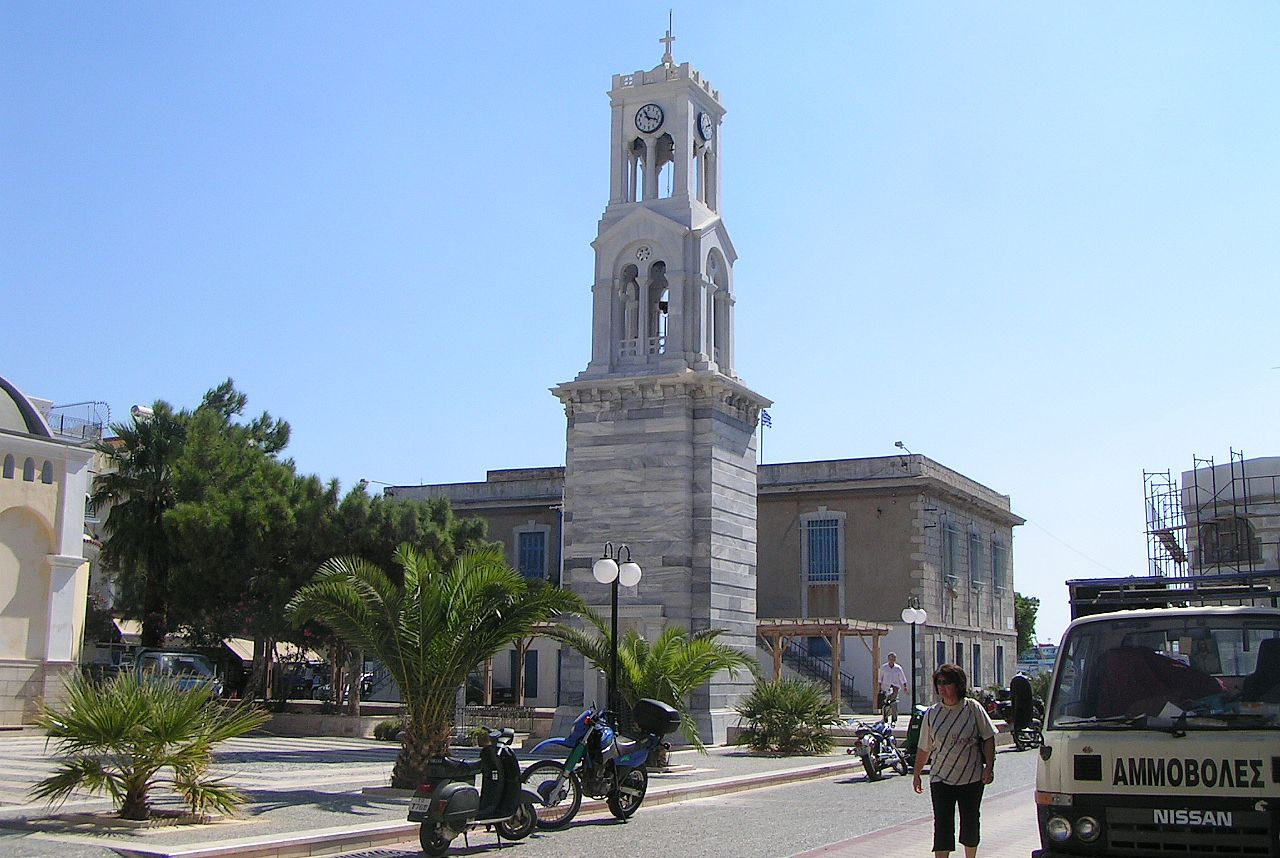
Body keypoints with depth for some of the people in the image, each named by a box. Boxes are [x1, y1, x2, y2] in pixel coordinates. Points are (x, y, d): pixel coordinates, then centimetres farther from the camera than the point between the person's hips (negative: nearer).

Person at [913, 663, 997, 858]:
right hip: (941, 779, 1)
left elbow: (988, 738, -1)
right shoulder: (932, 714, 1)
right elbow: (924, 749, 8)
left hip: (972, 778, 0)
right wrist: (916, 774, 10)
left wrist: (989, 767, -7)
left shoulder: (973, 708, -4)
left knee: (970, 823, 12)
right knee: (942, 825, -6)